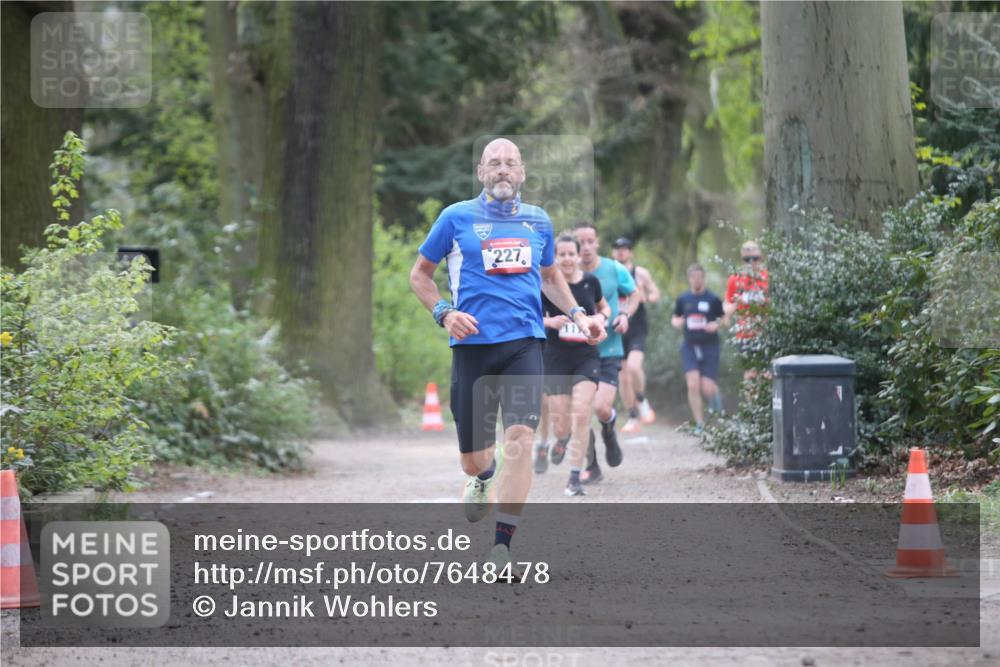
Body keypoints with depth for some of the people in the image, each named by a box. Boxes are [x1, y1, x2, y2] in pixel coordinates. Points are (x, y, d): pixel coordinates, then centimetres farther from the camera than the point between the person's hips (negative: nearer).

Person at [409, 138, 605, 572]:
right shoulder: (457, 218, 4)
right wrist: (443, 313, -5)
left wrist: (577, 314, 16)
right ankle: (484, 478, 43)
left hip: (523, 344, 1)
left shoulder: (538, 221, 14)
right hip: (472, 343, -1)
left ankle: (501, 548, -15)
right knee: (473, 458, 3)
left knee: (520, 438, -19)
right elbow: (420, 274, 12)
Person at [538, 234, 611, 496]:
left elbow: (603, 306, 20)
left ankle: (574, 479, -7)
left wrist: (602, 317, -2)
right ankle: (561, 439, 39)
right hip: (556, 359, -1)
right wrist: (549, 321, -19)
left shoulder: (591, 282, 2)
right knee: (562, 426, -2)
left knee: (581, 413, -16)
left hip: (586, 358, 1)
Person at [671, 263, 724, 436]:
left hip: (709, 346, -2)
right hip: (690, 346, 2)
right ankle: (699, 423, -2)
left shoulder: (713, 300, -2)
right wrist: (677, 322, -4)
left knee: (707, 388, -6)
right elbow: (675, 318, 20)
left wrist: (716, 325, -17)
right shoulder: (683, 299, 7)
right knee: (693, 385, -12)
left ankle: (716, 397, 32)